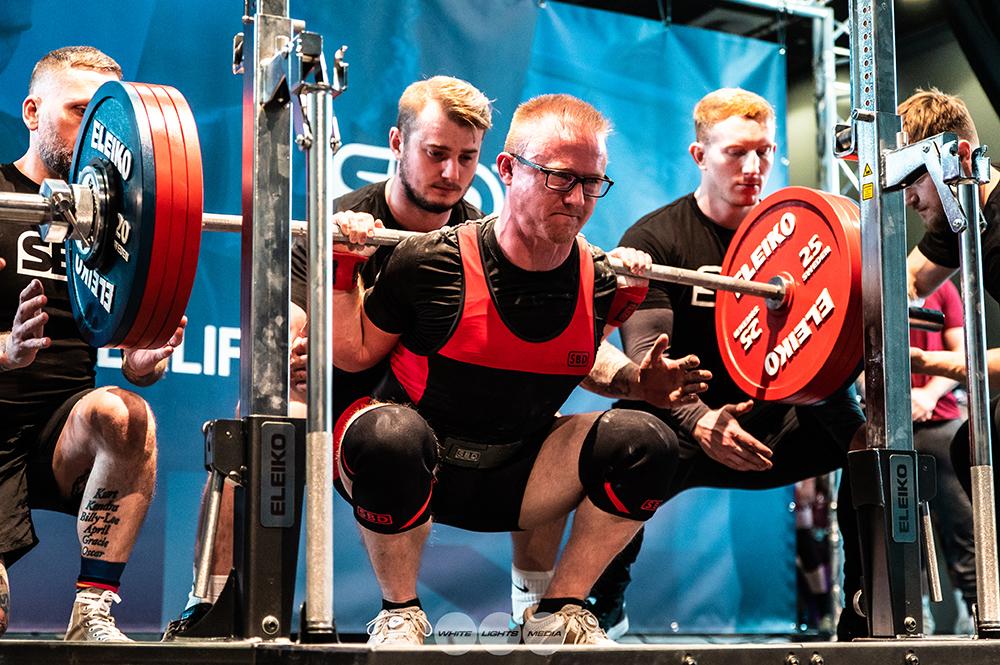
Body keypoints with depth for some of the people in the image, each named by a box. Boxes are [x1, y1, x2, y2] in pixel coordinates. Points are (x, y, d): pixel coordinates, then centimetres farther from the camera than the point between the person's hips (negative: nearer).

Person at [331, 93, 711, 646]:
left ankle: (557, 615, 3)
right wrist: (343, 269, -19)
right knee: (390, 434, -39)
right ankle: (399, 613, -10)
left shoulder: (598, 280, -8)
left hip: (511, 477, 4)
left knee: (644, 442, -16)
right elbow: (353, 355, -5)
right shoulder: (432, 263, -21)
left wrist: (637, 381, -3)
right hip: (410, 472, -4)